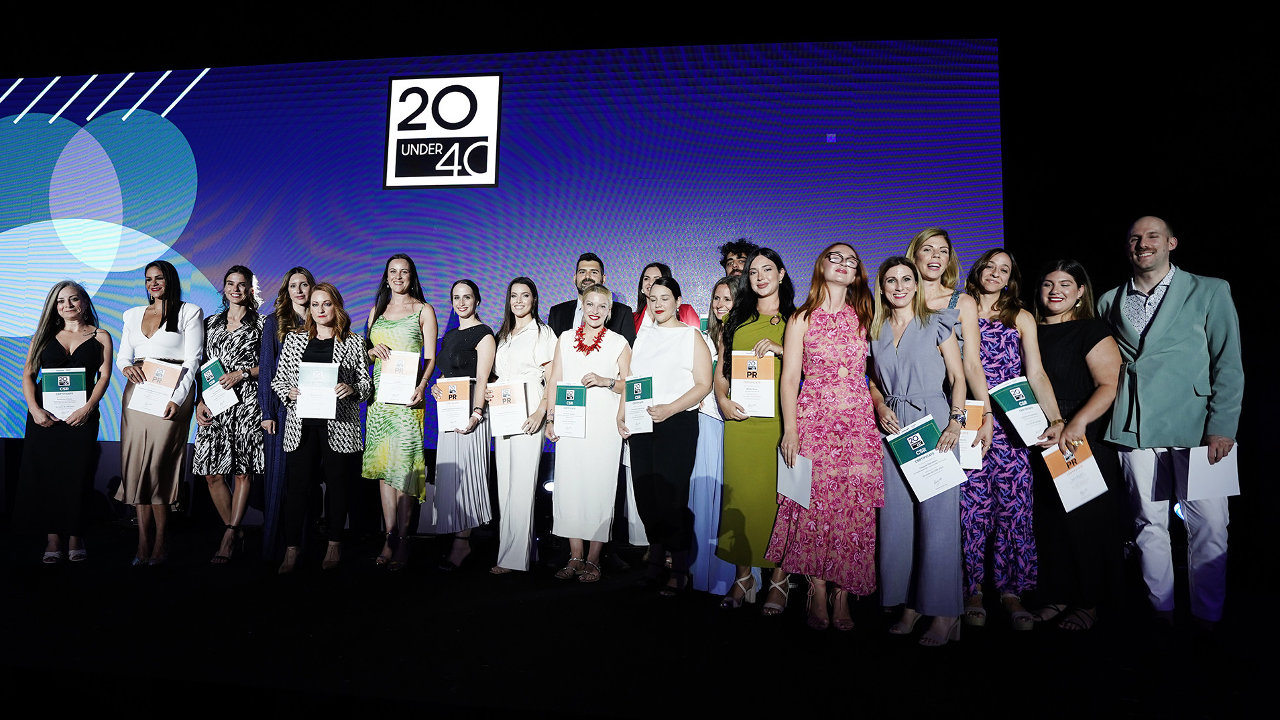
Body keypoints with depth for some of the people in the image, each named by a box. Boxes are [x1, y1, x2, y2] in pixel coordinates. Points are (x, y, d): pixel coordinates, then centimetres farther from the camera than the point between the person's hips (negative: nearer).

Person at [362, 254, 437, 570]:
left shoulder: (424, 310, 5)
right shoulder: (377, 310, 17)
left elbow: (430, 358, -1)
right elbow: (364, 353, 21)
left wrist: (421, 387, -18)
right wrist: (373, 350, -3)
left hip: (406, 395, -4)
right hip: (379, 394, 4)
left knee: (403, 465, -9)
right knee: (382, 465, 2)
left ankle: (402, 541, -3)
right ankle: (389, 539, 7)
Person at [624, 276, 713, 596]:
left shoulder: (691, 336, 2)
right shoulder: (643, 336, 17)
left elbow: (703, 385, -6)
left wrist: (669, 409, -18)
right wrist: (623, 414, 6)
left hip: (676, 424, -5)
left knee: (671, 495, -6)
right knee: (645, 495, 5)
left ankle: (679, 569, 5)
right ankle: (656, 560, 21)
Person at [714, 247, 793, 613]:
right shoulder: (736, 320, 16)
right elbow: (720, 371, 16)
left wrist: (779, 348, -12)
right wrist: (723, 401, -1)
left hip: (779, 421, -2)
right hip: (740, 421, 3)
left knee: (779, 495, -2)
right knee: (740, 493, 3)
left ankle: (779, 581, 6)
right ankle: (743, 577, 13)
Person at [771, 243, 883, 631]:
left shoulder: (863, 317, 12)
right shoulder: (802, 319, 5)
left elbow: (872, 373, 14)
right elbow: (789, 378, 0)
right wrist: (790, 430, -6)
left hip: (858, 421, 2)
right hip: (813, 420, -2)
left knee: (854, 507, 0)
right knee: (816, 503, -2)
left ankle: (842, 595, 10)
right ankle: (818, 596, 10)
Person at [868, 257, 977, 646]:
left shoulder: (937, 323, 3)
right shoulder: (876, 331, 13)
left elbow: (958, 377, 0)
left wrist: (954, 423, -12)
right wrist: (880, 408, -1)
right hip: (894, 428, 4)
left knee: (938, 517, -5)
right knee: (896, 517, 3)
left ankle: (944, 611, 5)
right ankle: (909, 603, 15)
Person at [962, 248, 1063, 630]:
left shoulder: (1021, 319, 13)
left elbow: (1036, 374, 3)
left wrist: (1056, 419, -8)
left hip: (1012, 426, 1)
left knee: (1014, 509, -2)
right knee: (973, 508, -1)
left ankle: (1011, 591, 9)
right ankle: (974, 589, 10)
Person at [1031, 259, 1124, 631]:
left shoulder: (1092, 331, -5)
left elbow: (1111, 385, -14)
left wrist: (1078, 423, -27)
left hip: (1085, 443, -5)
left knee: (1085, 521, 2)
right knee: (1048, 521, 9)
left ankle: (1088, 603, 15)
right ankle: (1056, 596, 22)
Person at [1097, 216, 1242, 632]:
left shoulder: (1209, 291, 5)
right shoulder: (1109, 303, 12)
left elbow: (1228, 364, 0)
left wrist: (1222, 426, -8)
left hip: (1195, 425, -2)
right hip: (1135, 429, 2)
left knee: (1208, 527, -1)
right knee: (1149, 524, 8)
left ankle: (1207, 619, 13)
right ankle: (1160, 610, 20)